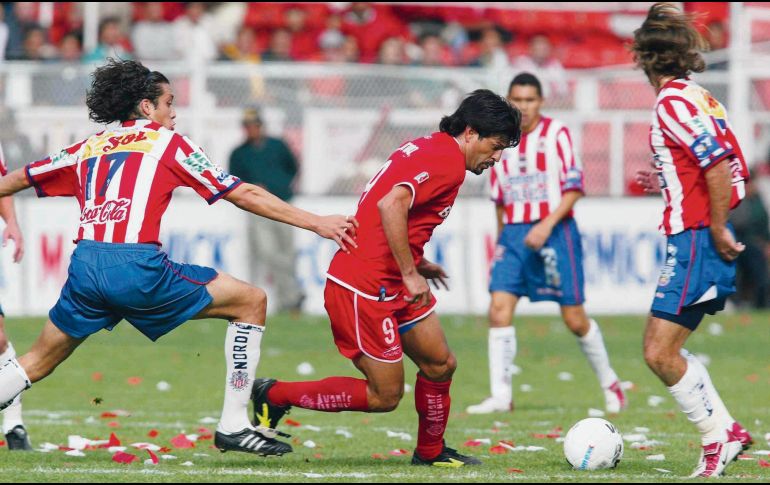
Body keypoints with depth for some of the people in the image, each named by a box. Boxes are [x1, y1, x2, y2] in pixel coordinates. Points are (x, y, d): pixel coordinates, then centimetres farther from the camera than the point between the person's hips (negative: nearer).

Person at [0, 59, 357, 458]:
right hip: (137, 266, -5)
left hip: (84, 267, 5)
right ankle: (234, 424, 7)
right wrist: (315, 222, 12)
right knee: (251, 302, 8)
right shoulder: (167, 142, 11)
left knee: (38, 362, 21)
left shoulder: (87, 148, 22)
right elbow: (243, 195, 9)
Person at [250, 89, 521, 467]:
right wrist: (410, 273, -24)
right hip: (364, 289, -11)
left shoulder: (428, 149, 15)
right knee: (384, 396, -3)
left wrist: (415, 263, 20)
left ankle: (430, 452, 29)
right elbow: (391, 205, -29)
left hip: (391, 286, 11)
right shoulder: (447, 161, -15)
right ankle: (274, 395, 5)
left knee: (441, 365, 13)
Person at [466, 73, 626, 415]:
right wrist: (501, 238, 16)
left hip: (554, 232, -4)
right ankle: (501, 396, -10)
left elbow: (574, 188, -9)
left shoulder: (556, 134, -3)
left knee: (574, 319, -1)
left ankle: (609, 384, 20)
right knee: (499, 308, -12)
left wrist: (547, 225, -18)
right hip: (513, 234, 4)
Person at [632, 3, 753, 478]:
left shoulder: (674, 102, -14)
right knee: (662, 350, 13)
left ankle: (720, 434, -3)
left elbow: (720, 165, -23)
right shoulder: (697, 96, 14)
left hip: (697, 239, -10)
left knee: (660, 353, -8)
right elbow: (731, 167, 18)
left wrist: (718, 230, -18)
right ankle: (724, 431, 14)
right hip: (701, 237, 10)